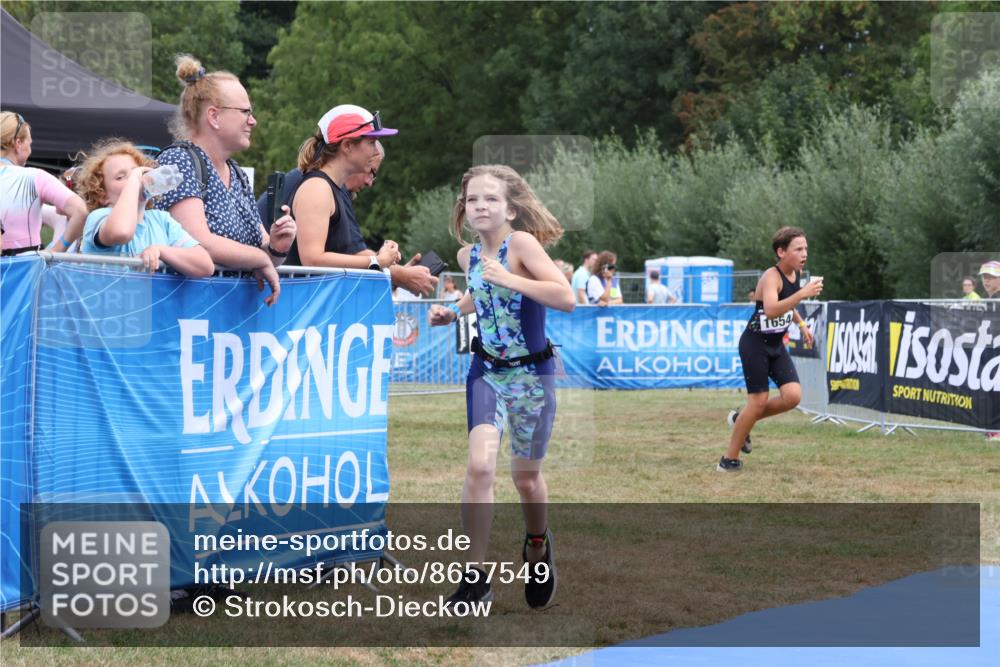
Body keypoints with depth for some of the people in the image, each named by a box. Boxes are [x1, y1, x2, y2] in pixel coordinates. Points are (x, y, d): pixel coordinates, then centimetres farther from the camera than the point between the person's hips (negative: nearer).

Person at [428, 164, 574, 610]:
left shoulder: (522, 243, -17)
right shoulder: (467, 255, 0)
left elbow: (567, 298, -28)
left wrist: (510, 280, -31)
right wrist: (452, 311, 5)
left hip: (532, 374, -3)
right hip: (487, 371, 3)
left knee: (526, 475, 12)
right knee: (479, 464, -17)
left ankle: (537, 543, 44)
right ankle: (475, 577, -11)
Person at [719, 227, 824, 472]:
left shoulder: (797, 272, 3)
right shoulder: (771, 277, -23)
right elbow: (771, 310, -42)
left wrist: (802, 324, 17)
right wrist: (803, 293, -47)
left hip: (776, 345, 7)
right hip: (755, 344, -7)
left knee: (793, 396, -8)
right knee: (758, 402, -6)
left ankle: (741, 419, 16)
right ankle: (729, 459, 10)